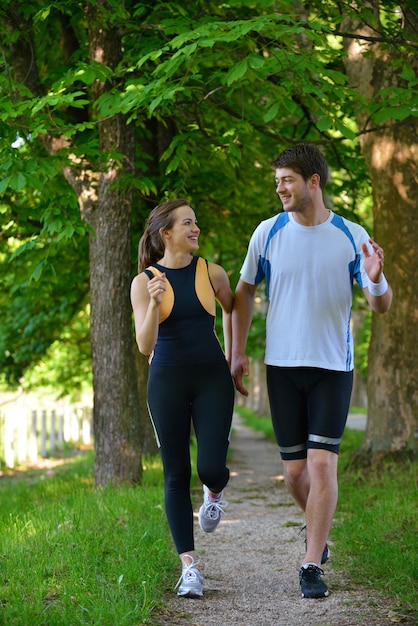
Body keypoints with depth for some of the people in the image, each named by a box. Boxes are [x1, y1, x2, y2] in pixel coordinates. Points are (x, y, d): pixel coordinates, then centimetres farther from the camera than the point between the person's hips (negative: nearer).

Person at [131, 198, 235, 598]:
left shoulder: (211, 273, 1)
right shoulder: (144, 282, -3)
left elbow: (232, 309, 23)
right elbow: (145, 346, -10)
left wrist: (232, 355, 24)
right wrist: (154, 303, -25)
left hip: (211, 378, 1)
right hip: (167, 381, -1)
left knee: (211, 467, -12)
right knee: (176, 474, 0)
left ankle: (215, 492, 27)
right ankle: (189, 567, 5)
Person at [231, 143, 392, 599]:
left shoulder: (351, 237, -3)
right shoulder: (268, 233, 0)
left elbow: (381, 306, -1)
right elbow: (244, 293, 11)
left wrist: (376, 279, -23)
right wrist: (237, 353, 5)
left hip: (333, 367, -2)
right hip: (283, 367, 2)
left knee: (322, 463, -10)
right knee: (295, 470, 6)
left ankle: (311, 567, -2)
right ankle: (317, 525, 38)